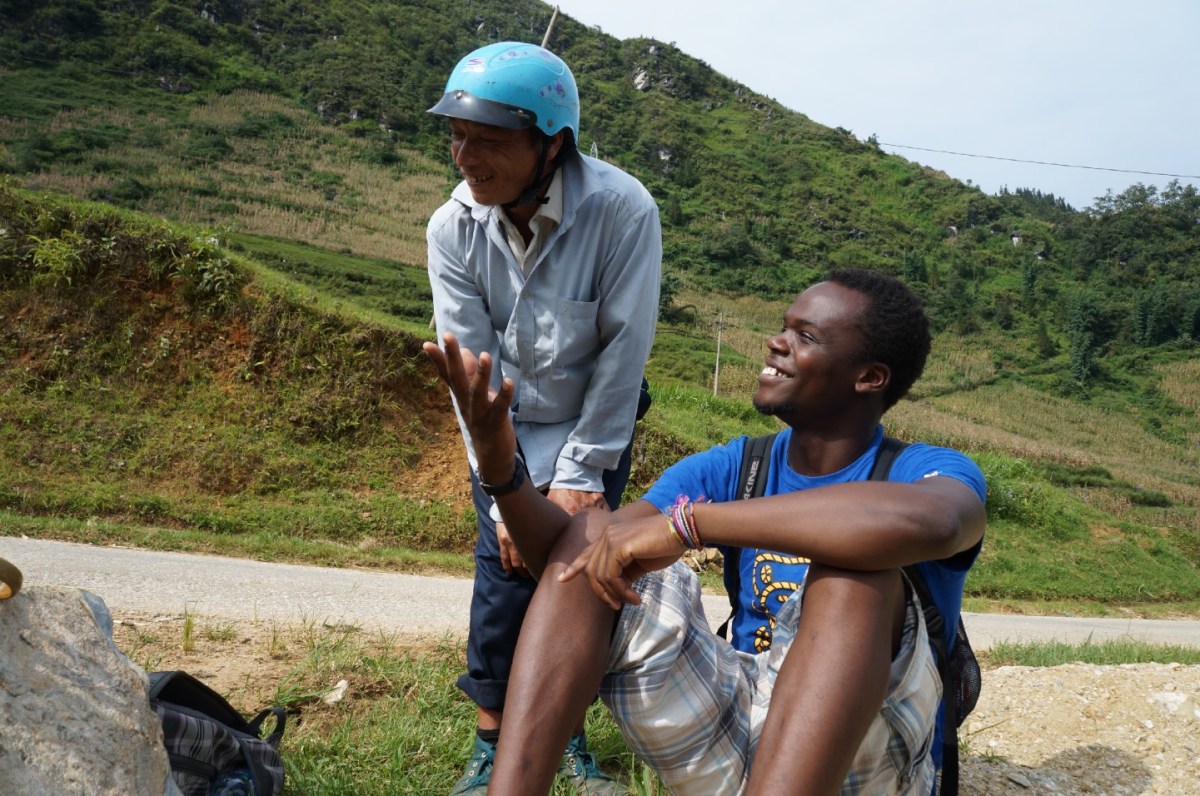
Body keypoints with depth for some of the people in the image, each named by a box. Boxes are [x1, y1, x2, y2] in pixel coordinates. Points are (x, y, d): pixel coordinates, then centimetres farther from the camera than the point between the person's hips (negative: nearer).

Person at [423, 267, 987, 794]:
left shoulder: (929, 470, -8)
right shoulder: (731, 468, 4)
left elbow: (929, 522, -37)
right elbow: (565, 558, -3)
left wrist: (687, 523, -36)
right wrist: (500, 467, -23)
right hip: (729, 734, 4)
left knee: (855, 569, -32)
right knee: (592, 542, -10)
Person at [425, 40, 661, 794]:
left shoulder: (623, 210, -27)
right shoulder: (454, 228, -19)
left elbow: (623, 351, -21)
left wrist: (580, 475, -16)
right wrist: (504, 493, -15)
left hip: (594, 426, -1)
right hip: (508, 429, 1)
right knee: (507, 577, -3)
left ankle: (568, 730, 23)